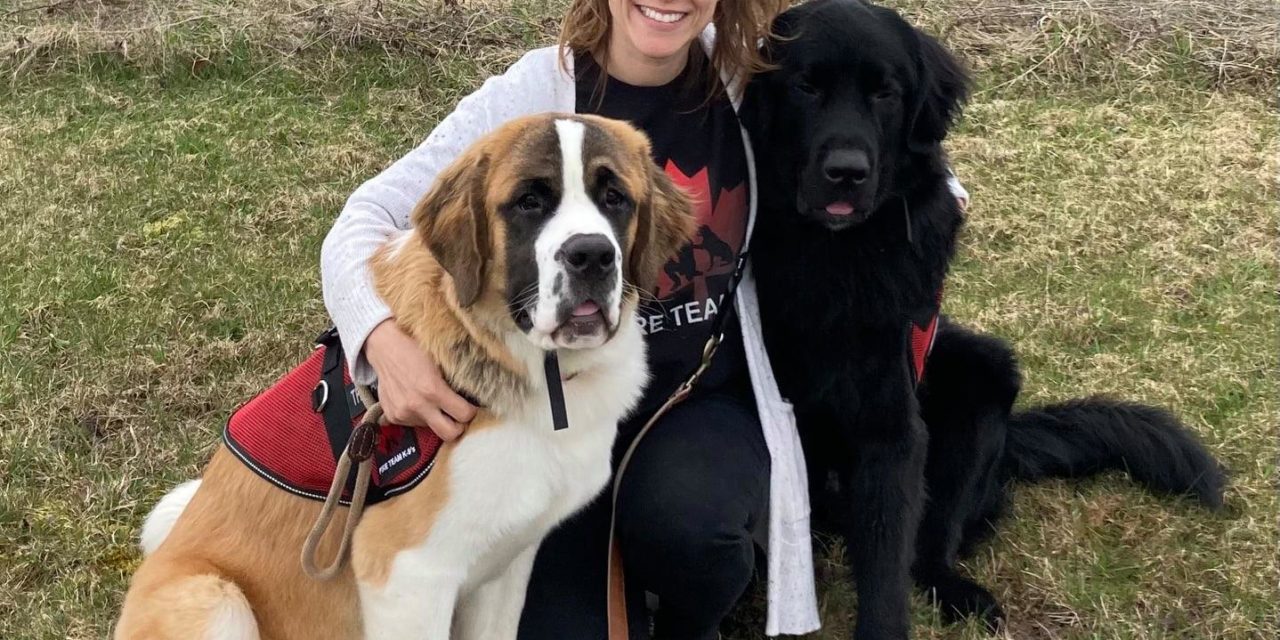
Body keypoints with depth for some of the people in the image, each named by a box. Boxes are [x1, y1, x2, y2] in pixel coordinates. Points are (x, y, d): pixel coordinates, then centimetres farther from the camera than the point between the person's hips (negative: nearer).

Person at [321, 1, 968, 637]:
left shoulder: (744, 73, -4)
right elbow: (368, 216, -14)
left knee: (680, 516, -32)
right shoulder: (534, 93, -13)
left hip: (713, 399, 1)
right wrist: (385, 336, -34)